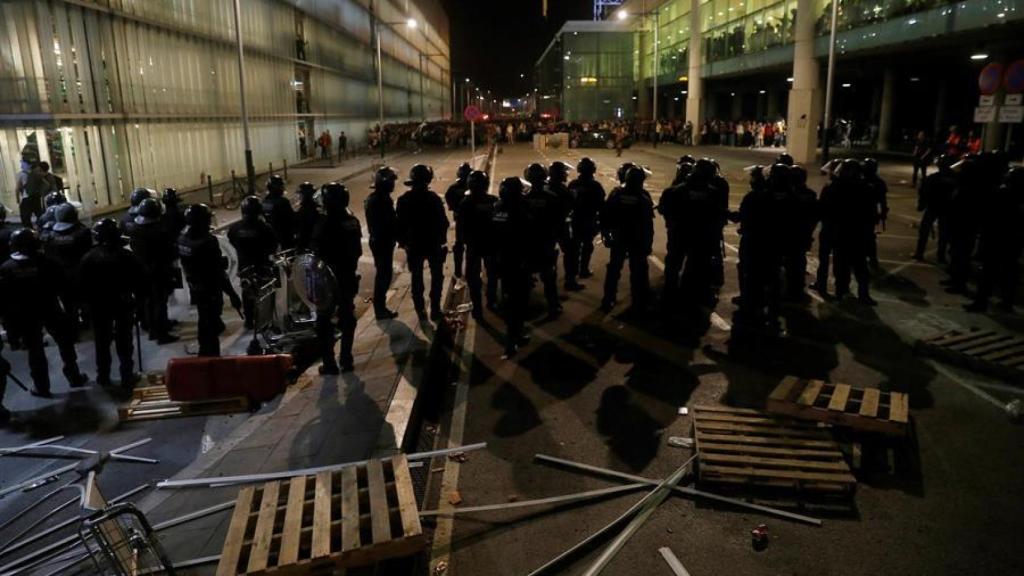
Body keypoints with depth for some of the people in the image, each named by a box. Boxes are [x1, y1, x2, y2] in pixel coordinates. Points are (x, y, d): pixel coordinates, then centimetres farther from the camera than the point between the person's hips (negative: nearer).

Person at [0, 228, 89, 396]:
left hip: (24, 316, 1)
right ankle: (74, 377, 23)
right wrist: (66, 303, 5)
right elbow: (61, 286, -8)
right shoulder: (45, 262, -10)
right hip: (50, 310, 0)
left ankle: (42, 388, 14)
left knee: (35, 351, 9)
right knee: (65, 343, 16)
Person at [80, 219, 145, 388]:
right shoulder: (127, 255, -13)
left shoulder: (88, 258, -8)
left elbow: (84, 285, -4)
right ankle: (127, 377, 10)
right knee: (124, 341, 6)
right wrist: (139, 296, 1)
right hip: (124, 303, -1)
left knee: (102, 342, 15)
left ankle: (103, 376, 22)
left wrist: (88, 301, 8)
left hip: (99, 305, 1)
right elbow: (141, 279, -12)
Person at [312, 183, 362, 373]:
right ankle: (346, 359, 20)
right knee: (347, 317, 14)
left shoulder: (325, 223, -19)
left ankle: (329, 363, 6)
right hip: (348, 276, 6)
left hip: (328, 278, -6)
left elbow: (318, 252, -17)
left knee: (324, 320, 5)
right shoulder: (353, 221, 2)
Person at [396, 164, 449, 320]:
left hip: (413, 244, 3)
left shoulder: (404, 200, -7)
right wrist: (442, 238, 0)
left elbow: (399, 224, -4)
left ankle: (420, 308, 21)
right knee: (437, 276, 10)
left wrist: (402, 241, 8)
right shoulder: (433, 198, -16)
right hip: (433, 243, -3)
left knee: (417, 277, 15)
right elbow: (443, 222, -14)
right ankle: (435, 310, 7)